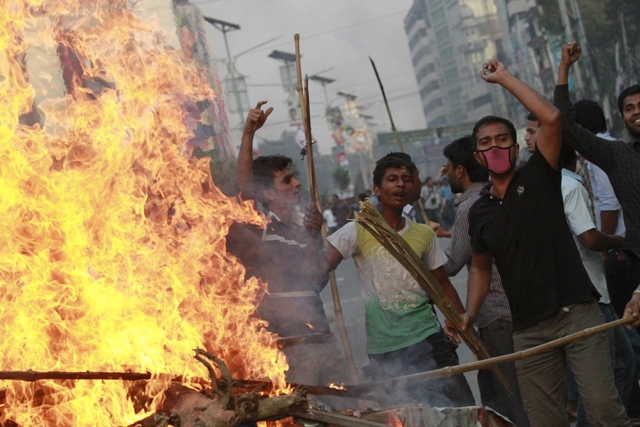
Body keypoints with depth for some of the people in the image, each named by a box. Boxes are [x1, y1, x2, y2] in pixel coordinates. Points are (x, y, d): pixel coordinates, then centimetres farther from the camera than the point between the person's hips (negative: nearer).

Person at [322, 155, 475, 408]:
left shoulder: (424, 234, 8)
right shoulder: (358, 232, -3)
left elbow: (442, 284, 16)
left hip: (428, 337, 3)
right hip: (384, 349, -3)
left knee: (461, 407, -2)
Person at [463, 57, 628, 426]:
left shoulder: (538, 178, 1)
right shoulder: (479, 212, 13)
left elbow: (552, 118, -13)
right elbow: (481, 267, 25)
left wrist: (504, 78, -6)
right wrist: (470, 313, 10)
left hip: (576, 311, -4)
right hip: (529, 330, 4)